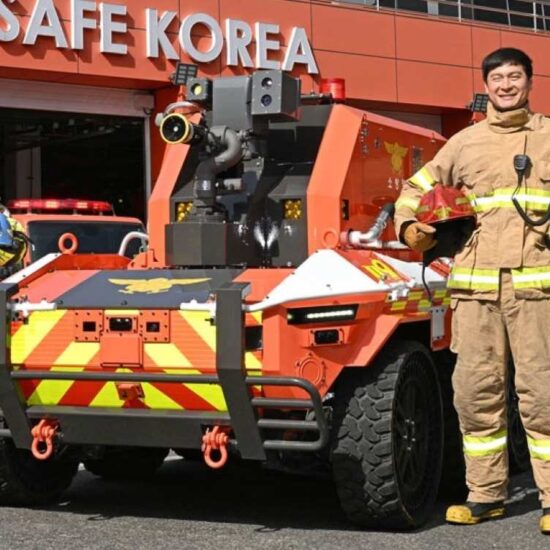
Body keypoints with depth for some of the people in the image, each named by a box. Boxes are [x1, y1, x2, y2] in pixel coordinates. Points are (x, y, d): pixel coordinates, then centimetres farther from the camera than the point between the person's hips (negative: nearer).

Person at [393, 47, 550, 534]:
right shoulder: (465, 143, 18)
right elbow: (415, 191, 27)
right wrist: (412, 230, 12)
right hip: (474, 287, 3)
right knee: (475, 392, 2)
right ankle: (485, 495, 11)